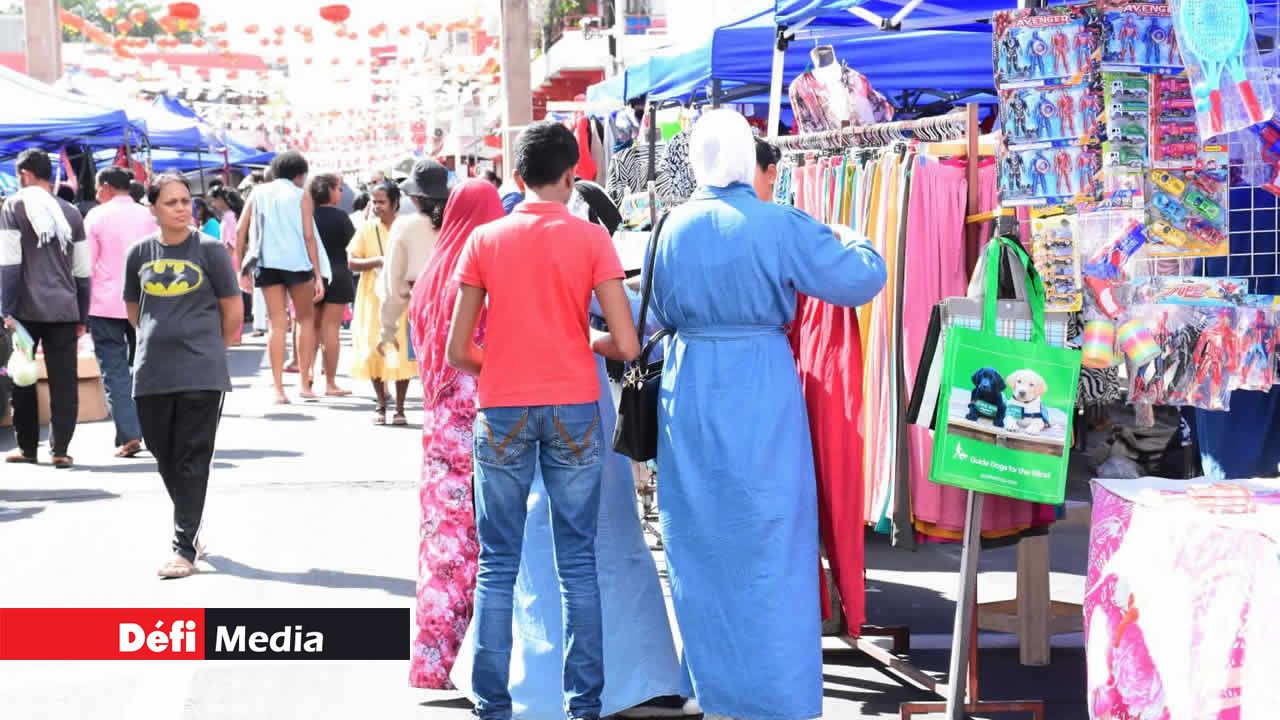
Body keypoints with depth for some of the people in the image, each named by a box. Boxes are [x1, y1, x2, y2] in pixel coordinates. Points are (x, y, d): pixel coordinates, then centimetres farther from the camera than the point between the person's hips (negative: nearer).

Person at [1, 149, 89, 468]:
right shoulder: (70, 212, 9)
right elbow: (82, 271, 10)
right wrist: (81, 317, 15)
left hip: (26, 309, -3)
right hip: (64, 310, 3)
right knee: (64, 380, 3)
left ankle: (27, 447, 13)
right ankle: (61, 448, 0)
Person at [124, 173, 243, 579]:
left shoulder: (209, 250, -4)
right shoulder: (140, 253, 5)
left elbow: (233, 311, 3)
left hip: (201, 373, -4)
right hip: (152, 373, 4)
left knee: (192, 460, -4)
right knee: (165, 458, 11)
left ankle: (185, 548, -5)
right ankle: (190, 527, 29)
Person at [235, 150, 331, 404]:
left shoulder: (259, 192, 10)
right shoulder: (301, 196, 2)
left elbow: (241, 231, 5)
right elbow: (308, 237, -4)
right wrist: (318, 276, -4)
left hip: (267, 264, 3)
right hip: (297, 263, -3)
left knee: (277, 324, 6)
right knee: (306, 319, 13)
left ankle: (278, 389, 0)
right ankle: (305, 383, 7)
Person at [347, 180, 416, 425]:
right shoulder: (367, 229, 4)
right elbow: (352, 262, 0)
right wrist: (378, 261, -15)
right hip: (373, 299, 1)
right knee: (374, 351, 2)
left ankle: (400, 407, 4)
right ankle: (380, 404, 16)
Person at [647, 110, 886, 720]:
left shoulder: (673, 227, 2)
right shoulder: (778, 226, -10)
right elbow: (861, 280, -9)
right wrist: (858, 242, 12)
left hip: (689, 389, 4)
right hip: (761, 389, -4)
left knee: (703, 544, 14)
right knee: (769, 544, 4)